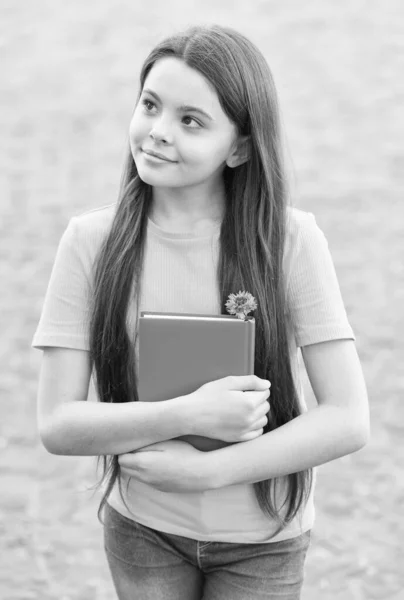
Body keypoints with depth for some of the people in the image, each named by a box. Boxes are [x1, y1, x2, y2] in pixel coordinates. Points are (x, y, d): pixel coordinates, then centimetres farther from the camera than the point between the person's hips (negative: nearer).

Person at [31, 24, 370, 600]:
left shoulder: (291, 240, -15)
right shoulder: (91, 241, -11)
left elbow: (349, 421, -15)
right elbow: (56, 424, -12)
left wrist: (207, 470, -21)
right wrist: (189, 415, -24)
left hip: (263, 540, 0)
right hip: (141, 530, 1)